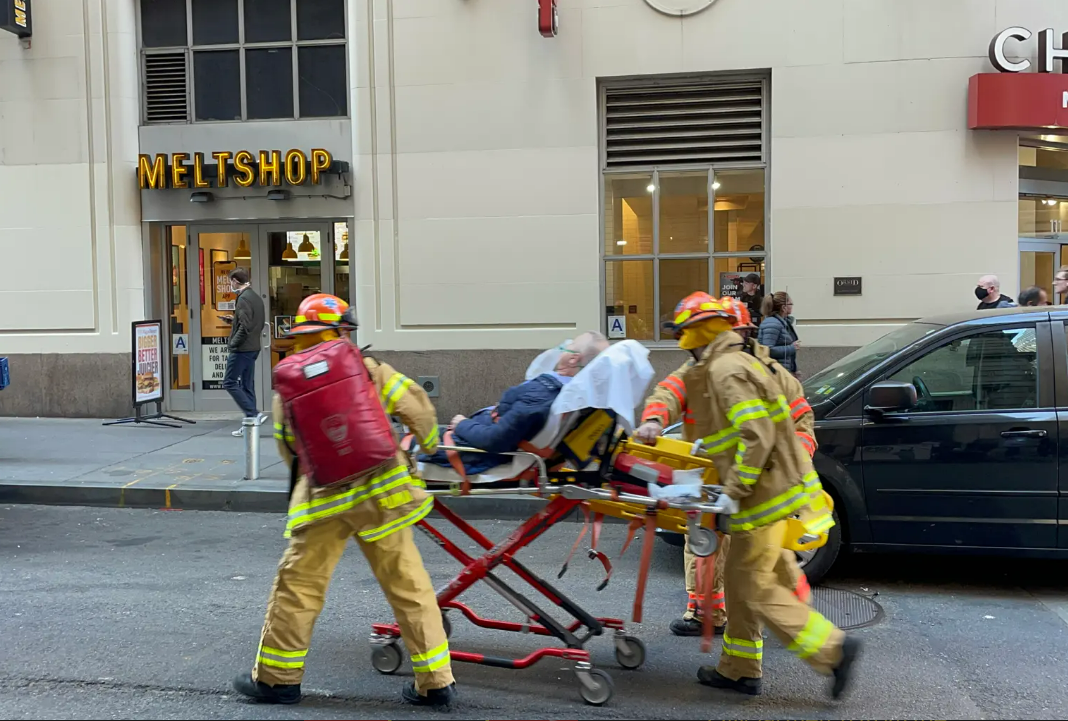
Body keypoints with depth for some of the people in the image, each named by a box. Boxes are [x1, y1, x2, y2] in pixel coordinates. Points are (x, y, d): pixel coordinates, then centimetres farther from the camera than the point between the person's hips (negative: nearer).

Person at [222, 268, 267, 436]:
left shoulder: (244, 298, -14)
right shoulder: (256, 297, 14)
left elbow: (245, 326, -21)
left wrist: (233, 344, -13)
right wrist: (234, 320, 19)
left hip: (242, 349, -9)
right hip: (254, 348, 9)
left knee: (229, 383, -3)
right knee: (247, 385, 11)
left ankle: (253, 414, -10)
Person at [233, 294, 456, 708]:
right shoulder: (368, 371, 1)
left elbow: (289, 450, 9)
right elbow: (415, 405, -3)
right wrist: (428, 445, 16)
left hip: (324, 502, 0)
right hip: (381, 493, 1)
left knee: (298, 584, 14)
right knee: (408, 584, 8)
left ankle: (277, 678, 26)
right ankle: (436, 682, 14)